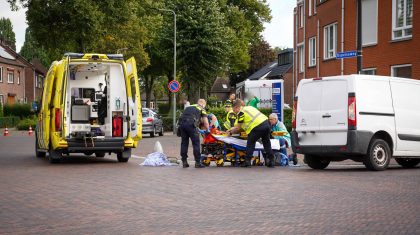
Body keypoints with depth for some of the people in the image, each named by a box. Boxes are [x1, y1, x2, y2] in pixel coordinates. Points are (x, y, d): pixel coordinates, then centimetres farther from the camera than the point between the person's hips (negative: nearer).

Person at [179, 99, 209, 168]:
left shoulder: (188, 107, 33)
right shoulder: (202, 109, 18)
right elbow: (206, 123, 11)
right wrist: (207, 130, 28)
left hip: (182, 123, 5)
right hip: (191, 124, -5)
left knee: (184, 143, 12)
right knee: (196, 143, 3)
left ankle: (184, 162, 16)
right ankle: (198, 162, 3)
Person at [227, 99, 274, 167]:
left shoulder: (241, 112, 1)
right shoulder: (249, 107, 27)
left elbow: (238, 128, 6)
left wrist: (230, 132, 22)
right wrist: (232, 129, 33)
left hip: (258, 127, -8)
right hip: (266, 123, 8)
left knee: (250, 143, 5)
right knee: (266, 143, 18)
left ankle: (247, 161, 3)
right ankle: (271, 161, 19)